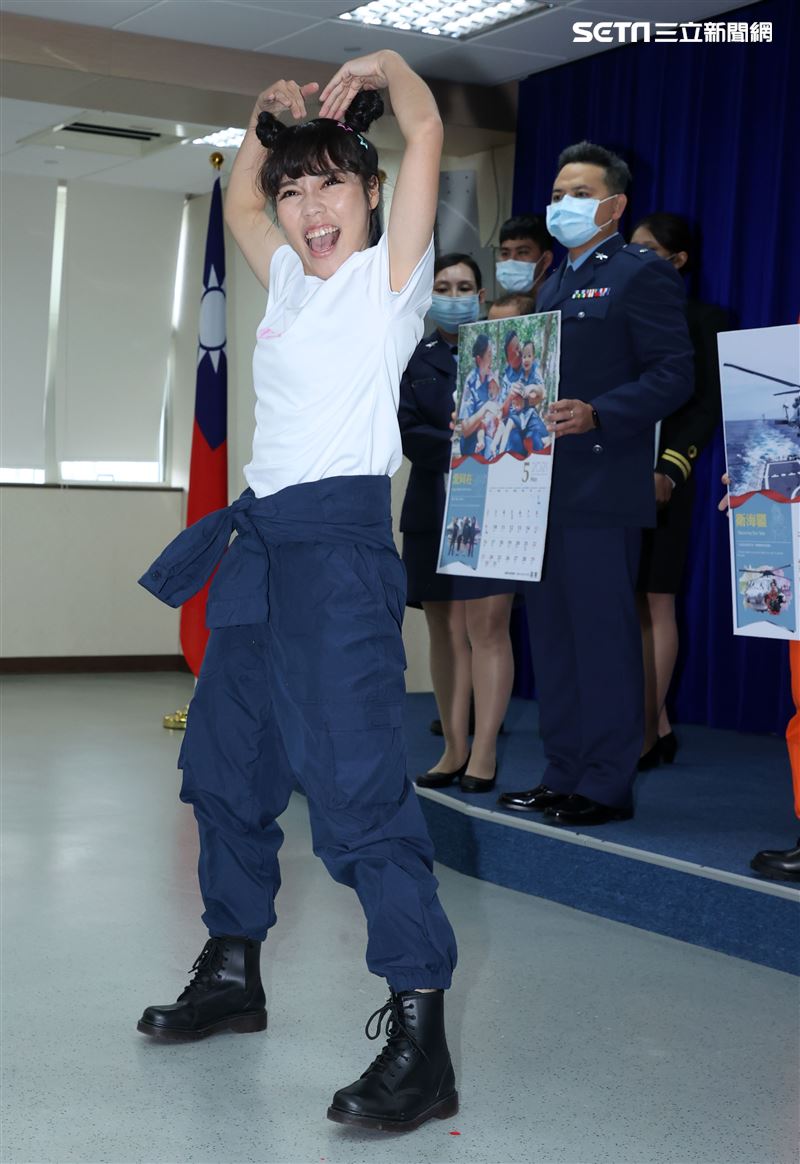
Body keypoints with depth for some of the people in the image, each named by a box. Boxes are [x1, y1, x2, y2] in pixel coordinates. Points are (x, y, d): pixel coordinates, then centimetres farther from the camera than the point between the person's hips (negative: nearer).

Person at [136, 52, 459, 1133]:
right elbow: (237, 202, 38)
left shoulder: (389, 275, 0)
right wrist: (270, 115, 25)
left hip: (338, 536, -9)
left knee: (356, 781, -18)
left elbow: (427, 133, -11)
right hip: (261, 538, 9)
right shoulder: (292, 280, 19)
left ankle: (421, 1042, -17)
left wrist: (383, 65, 6)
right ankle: (233, 972, 33)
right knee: (224, 761, 16)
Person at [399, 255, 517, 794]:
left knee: (487, 628, -6)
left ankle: (484, 753, -2)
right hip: (434, 510, 3)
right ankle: (454, 749, 13)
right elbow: (410, 433, -2)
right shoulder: (414, 360, 10)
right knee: (445, 632, 6)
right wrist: (462, 451, -17)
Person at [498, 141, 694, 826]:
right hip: (547, 487, 9)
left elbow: (674, 376, -14)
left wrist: (595, 415, -24)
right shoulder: (555, 285, 21)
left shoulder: (642, 275, -5)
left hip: (602, 490, -9)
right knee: (553, 635, 11)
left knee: (604, 635, -5)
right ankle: (564, 775, 20)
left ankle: (607, 786, 2)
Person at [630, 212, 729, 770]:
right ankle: (659, 725, 12)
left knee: (655, 603, -3)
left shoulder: (702, 319, 0)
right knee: (629, 605, 5)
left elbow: (707, 405, -7)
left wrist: (671, 469, -19)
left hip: (659, 475, -6)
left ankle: (646, 734, 0)